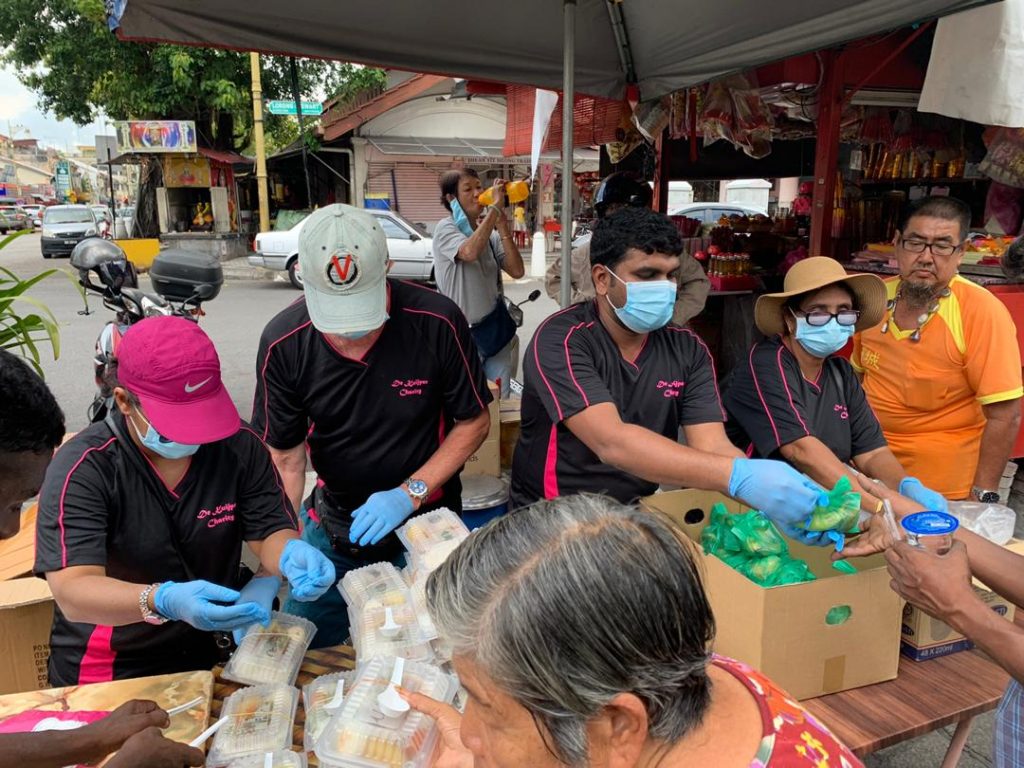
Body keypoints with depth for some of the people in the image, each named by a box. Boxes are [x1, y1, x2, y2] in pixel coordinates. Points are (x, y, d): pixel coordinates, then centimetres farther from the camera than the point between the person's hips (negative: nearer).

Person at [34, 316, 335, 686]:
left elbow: (271, 532, 0)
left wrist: (290, 554, -24)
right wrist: (163, 601, -40)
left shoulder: (240, 446, -3)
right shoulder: (82, 468, -13)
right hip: (106, 679, -2)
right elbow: (72, 592, -21)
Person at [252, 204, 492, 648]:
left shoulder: (436, 322, -22)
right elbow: (285, 455, -9)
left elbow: (474, 422, -11)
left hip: (424, 520, -2)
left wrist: (410, 493, -21)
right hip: (332, 523, 2)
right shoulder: (283, 343, -16)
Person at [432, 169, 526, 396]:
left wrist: (501, 224, -11)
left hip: (496, 328, 5)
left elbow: (517, 271, -6)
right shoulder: (446, 228, -9)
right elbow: (470, 252, -31)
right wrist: (495, 207, -25)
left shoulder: (491, 235, 6)